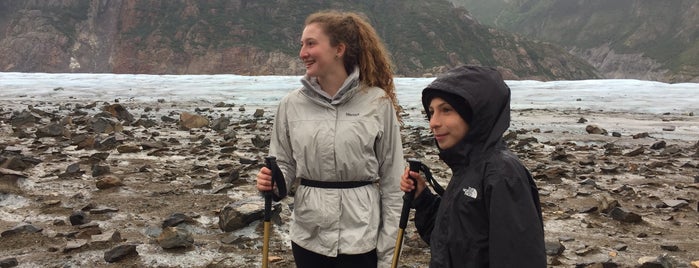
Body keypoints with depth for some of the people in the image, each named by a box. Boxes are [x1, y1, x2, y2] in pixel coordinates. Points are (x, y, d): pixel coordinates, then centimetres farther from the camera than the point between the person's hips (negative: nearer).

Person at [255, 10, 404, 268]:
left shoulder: (378, 103, -8)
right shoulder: (291, 104, -2)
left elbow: (392, 184, -5)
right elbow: (284, 165, 9)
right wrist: (271, 181, -14)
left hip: (360, 239, -2)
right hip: (307, 237, 3)